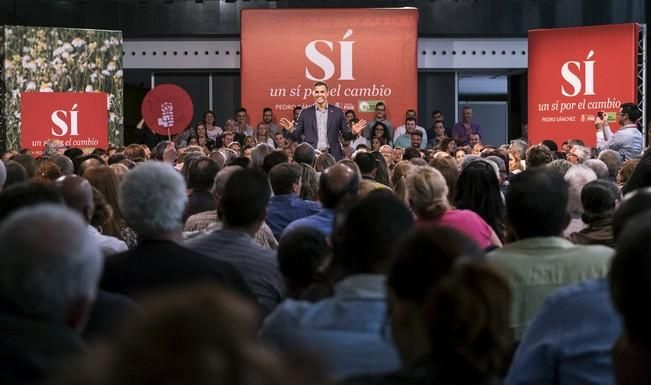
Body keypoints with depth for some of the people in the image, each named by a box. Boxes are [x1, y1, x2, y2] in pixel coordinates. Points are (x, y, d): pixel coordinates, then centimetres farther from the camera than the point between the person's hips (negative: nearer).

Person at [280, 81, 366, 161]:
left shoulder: (337, 112, 7)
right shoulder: (305, 113, 7)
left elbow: (346, 135, 10)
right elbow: (296, 137, 7)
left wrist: (353, 132, -11)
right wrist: (291, 130, -13)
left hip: (333, 157, 0)